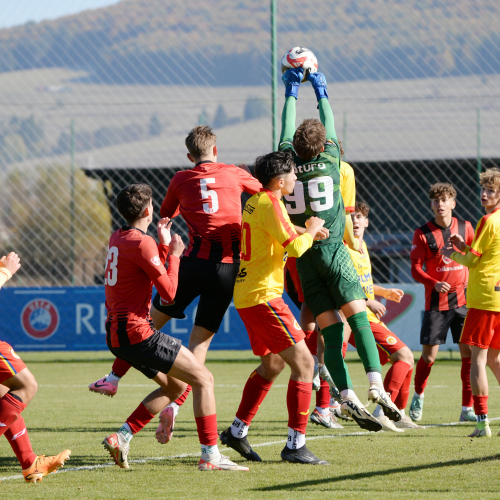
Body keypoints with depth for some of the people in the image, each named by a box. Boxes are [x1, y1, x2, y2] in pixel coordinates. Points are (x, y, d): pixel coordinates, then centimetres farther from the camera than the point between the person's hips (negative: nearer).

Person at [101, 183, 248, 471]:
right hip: (137, 332, -10)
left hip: (117, 335, 10)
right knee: (203, 379, -7)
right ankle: (210, 455, -13)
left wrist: (164, 246, 22)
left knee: (176, 385, 21)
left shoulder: (117, 239, 14)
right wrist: (174, 255, -2)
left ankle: (122, 437, 12)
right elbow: (169, 292, -14)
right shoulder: (141, 243, -15)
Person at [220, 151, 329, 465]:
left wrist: (306, 231, 23)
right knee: (303, 363, -9)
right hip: (263, 295, -10)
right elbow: (295, 247, -22)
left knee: (272, 364, 23)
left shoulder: (255, 201, 15)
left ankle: (237, 431, 26)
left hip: (247, 295, 10)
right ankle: (296, 444, -12)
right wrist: (311, 231, -4)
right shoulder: (269, 204, -15)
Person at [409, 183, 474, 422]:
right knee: (429, 354, -3)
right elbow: (416, 268, -4)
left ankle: (467, 409, 3)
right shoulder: (423, 233, -3)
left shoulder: (465, 228, 5)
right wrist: (434, 283, -21)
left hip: (462, 299, 2)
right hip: (436, 301, -2)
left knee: (469, 353, -4)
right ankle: (418, 396, 25)